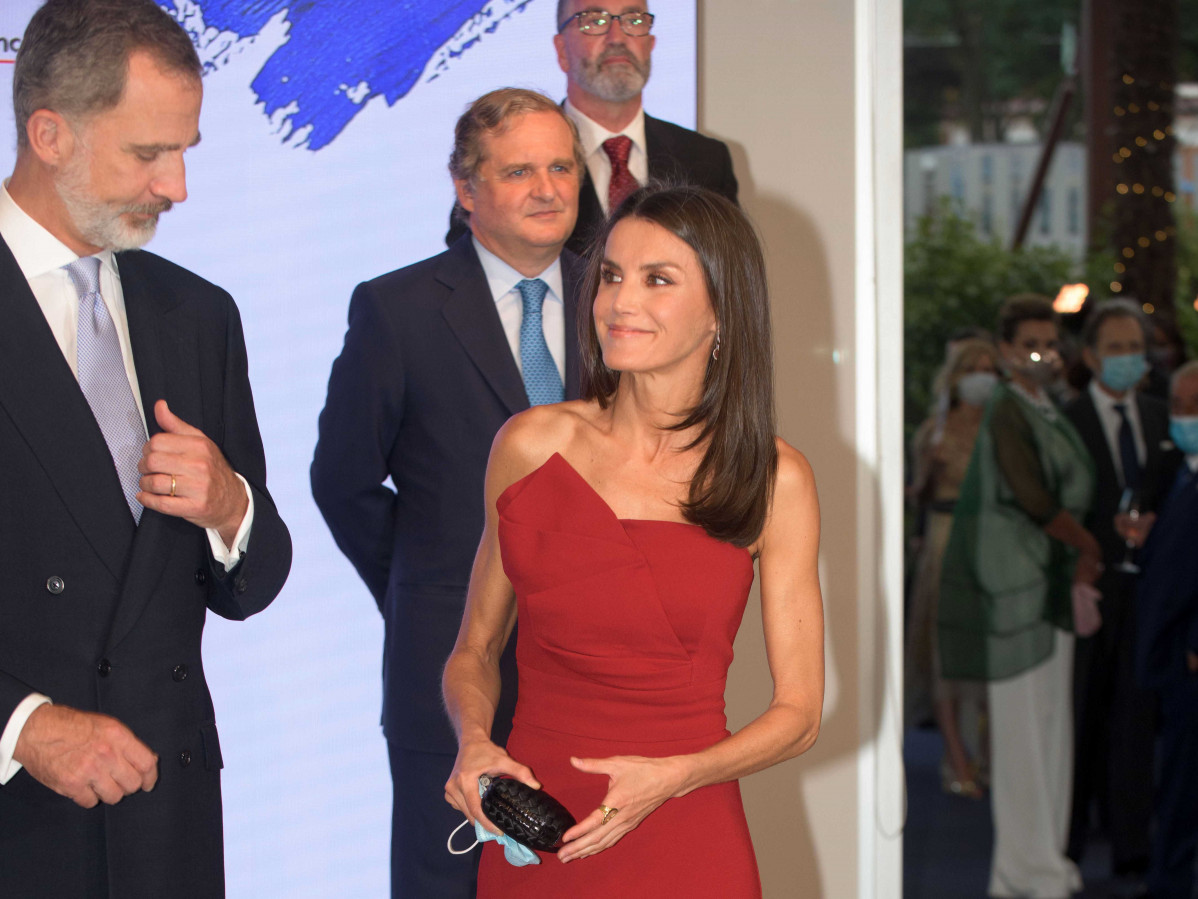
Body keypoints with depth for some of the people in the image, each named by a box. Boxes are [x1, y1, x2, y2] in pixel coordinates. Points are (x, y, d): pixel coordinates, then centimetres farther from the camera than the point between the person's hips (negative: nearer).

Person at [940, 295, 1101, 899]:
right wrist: (1090, 547, -5)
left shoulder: (1050, 413, 15)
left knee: (1052, 721, 12)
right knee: (1023, 723, -4)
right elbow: (1030, 495, -18)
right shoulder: (1007, 410, -12)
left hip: (1050, 579, 9)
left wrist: (1078, 575, 5)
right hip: (1015, 583, -9)